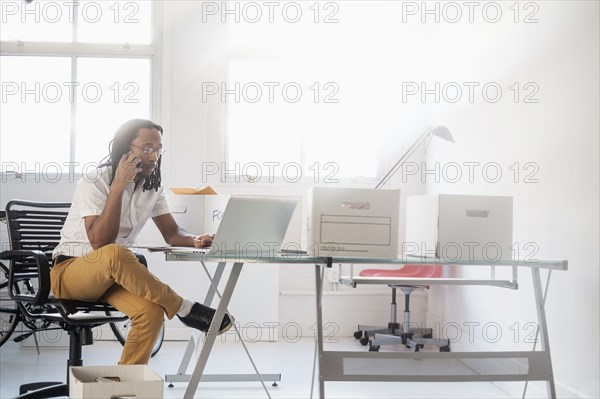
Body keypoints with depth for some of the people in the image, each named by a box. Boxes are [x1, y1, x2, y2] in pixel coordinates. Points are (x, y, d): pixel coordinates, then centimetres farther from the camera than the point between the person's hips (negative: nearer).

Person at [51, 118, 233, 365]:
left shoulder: (152, 187, 5)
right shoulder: (94, 183, -16)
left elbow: (172, 232, 8)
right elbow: (100, 243, -25)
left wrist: (195, 240, -16)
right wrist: (118, 187, -28)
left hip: (114, 275, 5)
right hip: (68, 272, -5)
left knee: (152, 310, -28)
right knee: (115, 254, -39)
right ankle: (185, 310, -26)